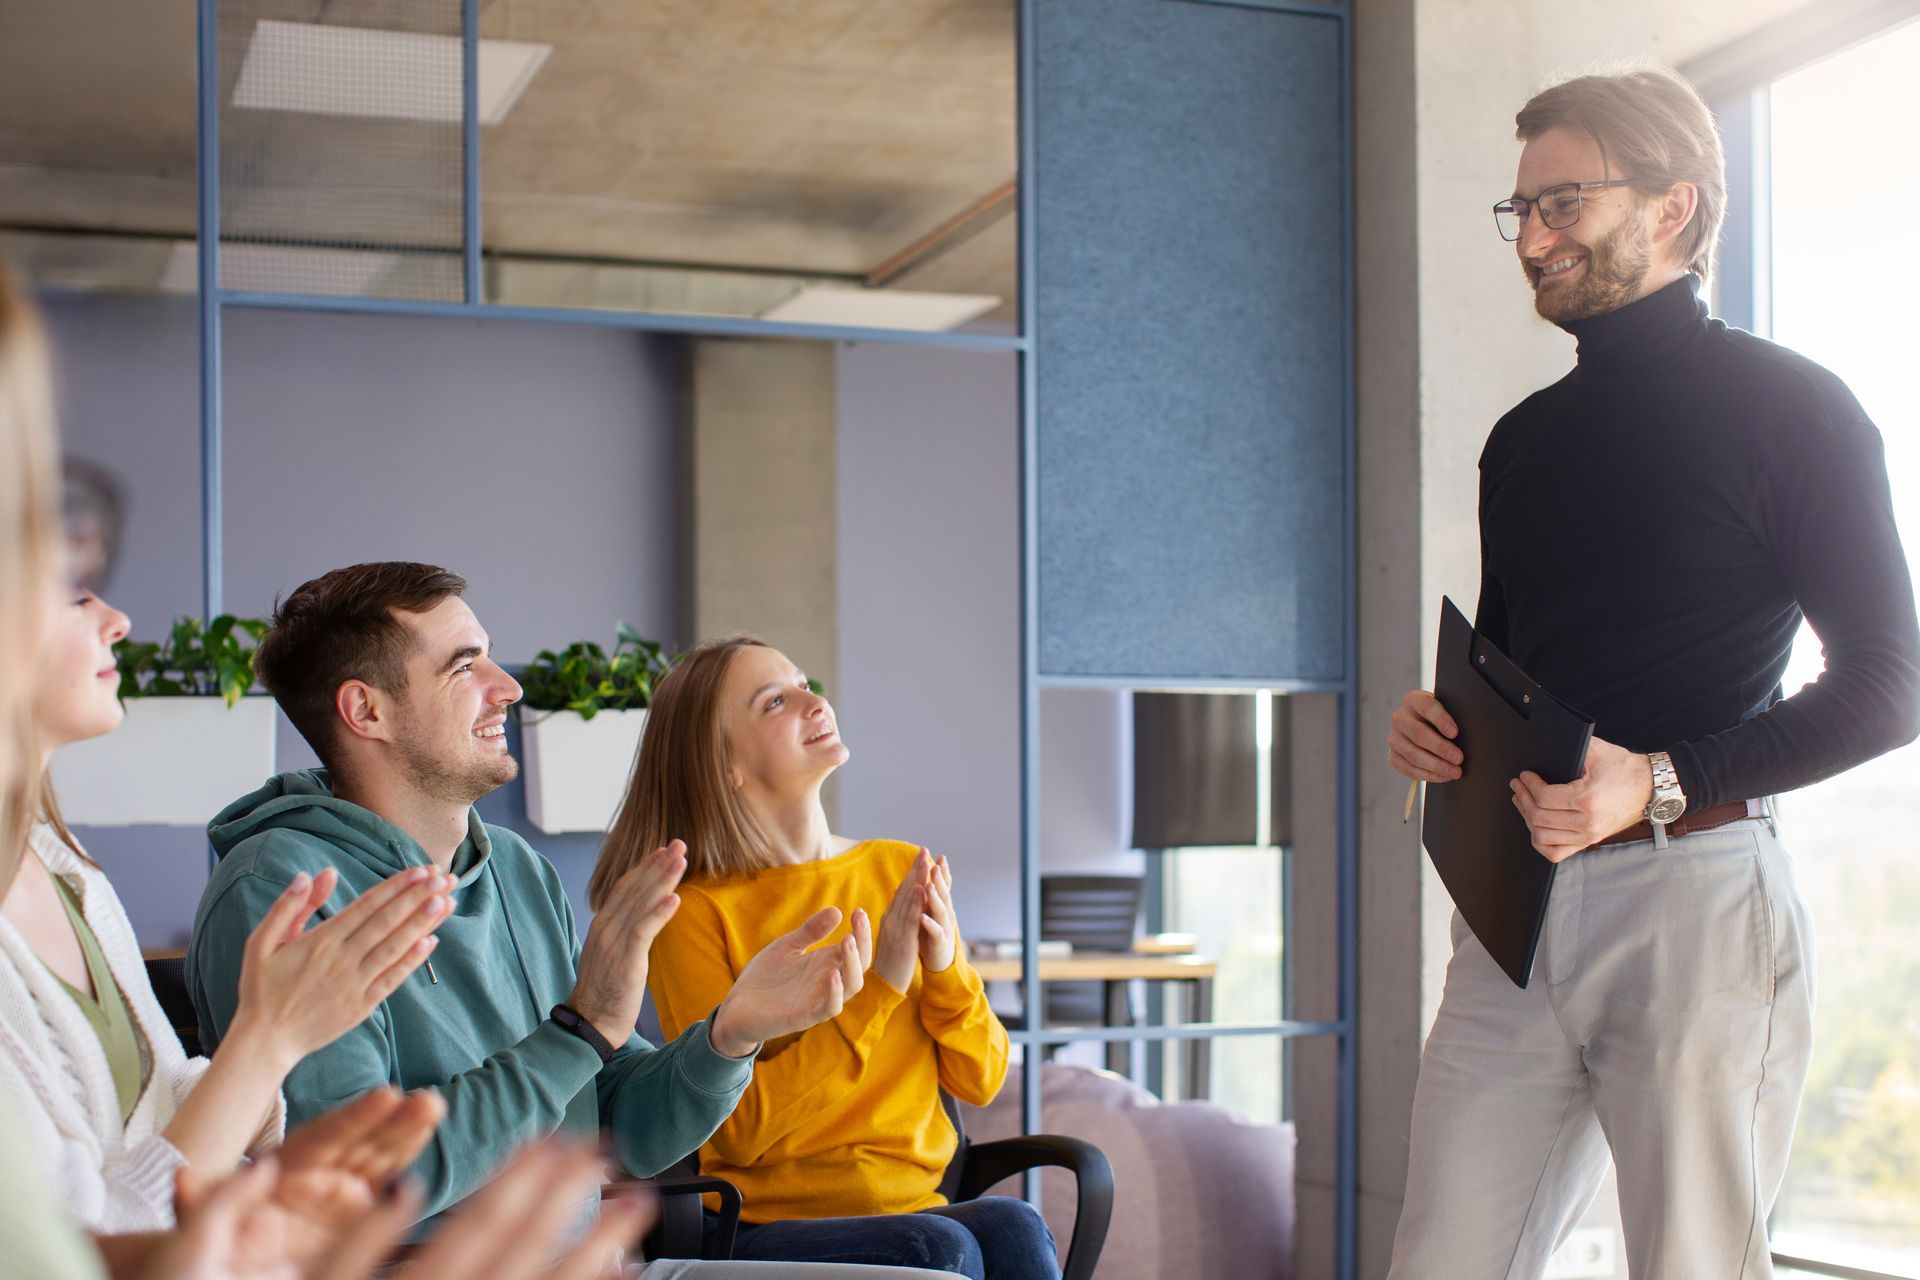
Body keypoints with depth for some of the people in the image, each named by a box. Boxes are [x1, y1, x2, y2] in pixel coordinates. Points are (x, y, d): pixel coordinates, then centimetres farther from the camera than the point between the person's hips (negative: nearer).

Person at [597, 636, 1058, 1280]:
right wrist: (878, 988, -17)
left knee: (1011, 1224, -29)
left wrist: (947, 968, -9)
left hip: (914, 1204, 4)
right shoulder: (697, 913, -4)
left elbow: (980, 1082, 10)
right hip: (767, 1224, -4)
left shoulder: (901, 871, 9)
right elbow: (739, 1130, -13)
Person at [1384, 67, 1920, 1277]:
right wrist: (1438, 724, 5)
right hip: (1516, 904, 6)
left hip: (1694, 898, -6)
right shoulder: (1525, 439, 19)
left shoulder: (1789, 406, -1)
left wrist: (1662, 782, -16)